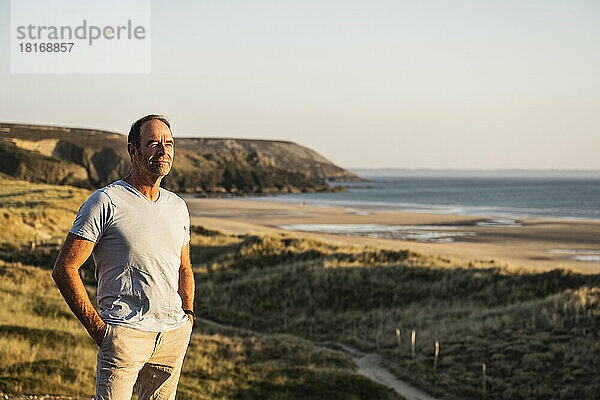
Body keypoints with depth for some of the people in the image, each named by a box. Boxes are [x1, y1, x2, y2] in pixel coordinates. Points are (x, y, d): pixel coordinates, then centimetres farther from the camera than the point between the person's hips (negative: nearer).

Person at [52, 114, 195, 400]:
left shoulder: (177, 206, 12)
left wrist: (188, 316, 12)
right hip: (125, 333, -6)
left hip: (175, 334, 6)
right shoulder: (104, 202, -7)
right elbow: (64, 270, -9)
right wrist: (97, 328, -12)